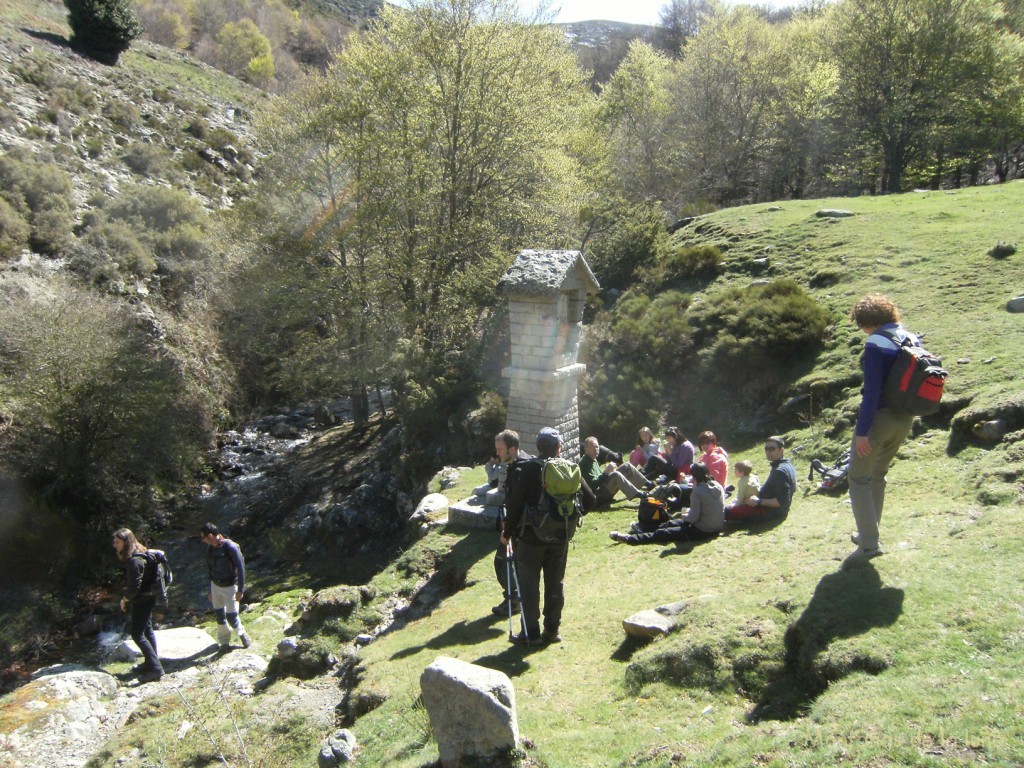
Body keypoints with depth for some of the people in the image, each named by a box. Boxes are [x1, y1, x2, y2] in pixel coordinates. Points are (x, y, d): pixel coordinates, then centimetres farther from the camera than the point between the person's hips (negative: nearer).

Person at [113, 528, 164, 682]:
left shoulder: (134, 561, -25)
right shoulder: (140, 555, 7)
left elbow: (134, 587, -24)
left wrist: (125, 600, -8)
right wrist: (128, 599, 15)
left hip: (142, 600, -10)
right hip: (148, 598, 10)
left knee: (137, 634, -5)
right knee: (147, 630, 19)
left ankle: (155, 669, -4)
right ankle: (150, 663, 31)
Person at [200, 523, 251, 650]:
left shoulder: (230, 547, -21)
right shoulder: (210, 548, 0)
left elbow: (240, 568, -18)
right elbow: (210, 569, 12)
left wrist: (240, 590, -19)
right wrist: (210, 590, 16)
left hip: (229, 587, -5)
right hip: (215, 585, 5)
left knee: (231, 617, -4)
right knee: (219, 615, 8)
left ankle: (241, 633, 25)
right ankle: (224, 641, 26)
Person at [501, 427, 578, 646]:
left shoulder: (526, 470, -11)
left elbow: (515, 503, -12)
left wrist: (508, 532, -1)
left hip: (532, 535, -3)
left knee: (529, 584, 4)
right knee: (555, 583, 12)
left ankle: (531, 632, 6)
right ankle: (552, 630, 17)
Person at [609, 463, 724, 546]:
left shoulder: (698, 491, -19)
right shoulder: (719, 486, 3)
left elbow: (693, 517, -19)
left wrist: (685, 516, 3)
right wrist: (690, 513, 13)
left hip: (702, 531, -8)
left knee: (662, 534, -1)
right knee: (671, 523, 23)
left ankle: (628, 538, 3)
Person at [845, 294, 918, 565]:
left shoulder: (876, 343, -16)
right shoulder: (913, 340, 9)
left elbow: (872, 390, -21)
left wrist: (862, 430, -20)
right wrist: (907, 411, 22)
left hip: (880, 417, -8)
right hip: (905, 420, 8)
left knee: (859, 478, -1)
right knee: (877, 476, 21)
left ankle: (869, 543, -8)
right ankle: (868, 534, 31)